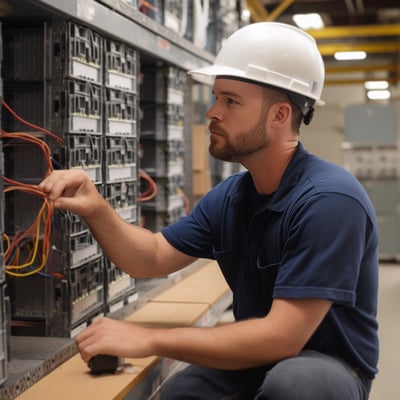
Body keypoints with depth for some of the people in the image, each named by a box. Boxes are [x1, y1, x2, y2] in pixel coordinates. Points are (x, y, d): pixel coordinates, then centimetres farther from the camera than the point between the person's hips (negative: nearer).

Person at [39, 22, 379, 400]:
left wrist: (149, 340, -27)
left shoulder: (329, 200, -26)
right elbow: (153, 258, 7)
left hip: (328, 367, -6)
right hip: (258, 358, 6)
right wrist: (96, 211, -14)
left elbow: (282, 337, -30)